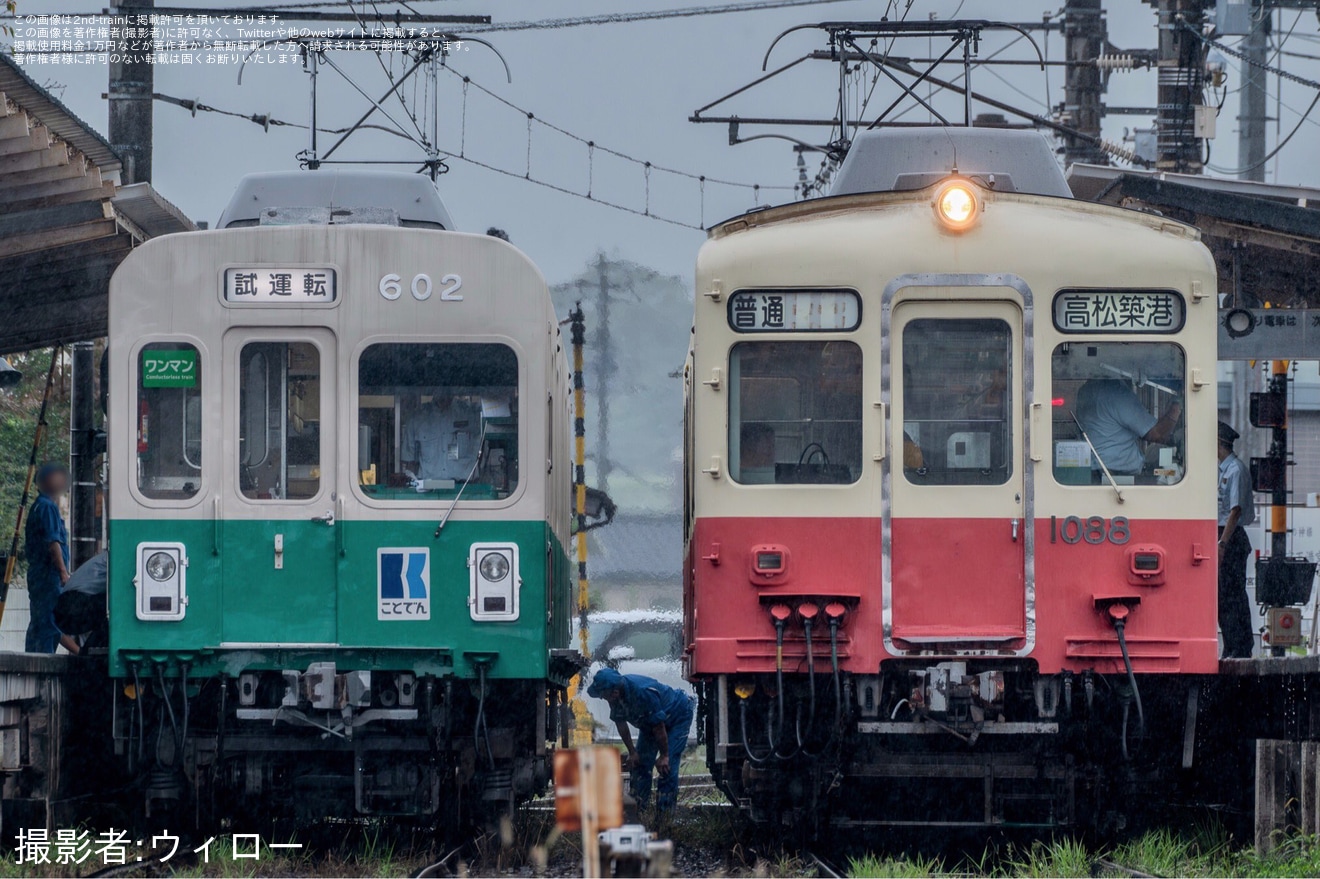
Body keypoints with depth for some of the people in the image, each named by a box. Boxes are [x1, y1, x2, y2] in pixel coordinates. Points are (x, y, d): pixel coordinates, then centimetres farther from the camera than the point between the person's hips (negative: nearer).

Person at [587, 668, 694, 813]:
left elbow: (659, 727, -32)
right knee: (640, 763, 2)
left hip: (677, 718, -8)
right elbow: (621, 723, -2)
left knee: (667, 766, -16)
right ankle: (638, 810, 7)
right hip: (648, 723, 8)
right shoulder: (616, 697, -17)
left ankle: (665, 812, -13)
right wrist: (632, 752, -1)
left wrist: (664, 756, -23)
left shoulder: (643, 692, -40)